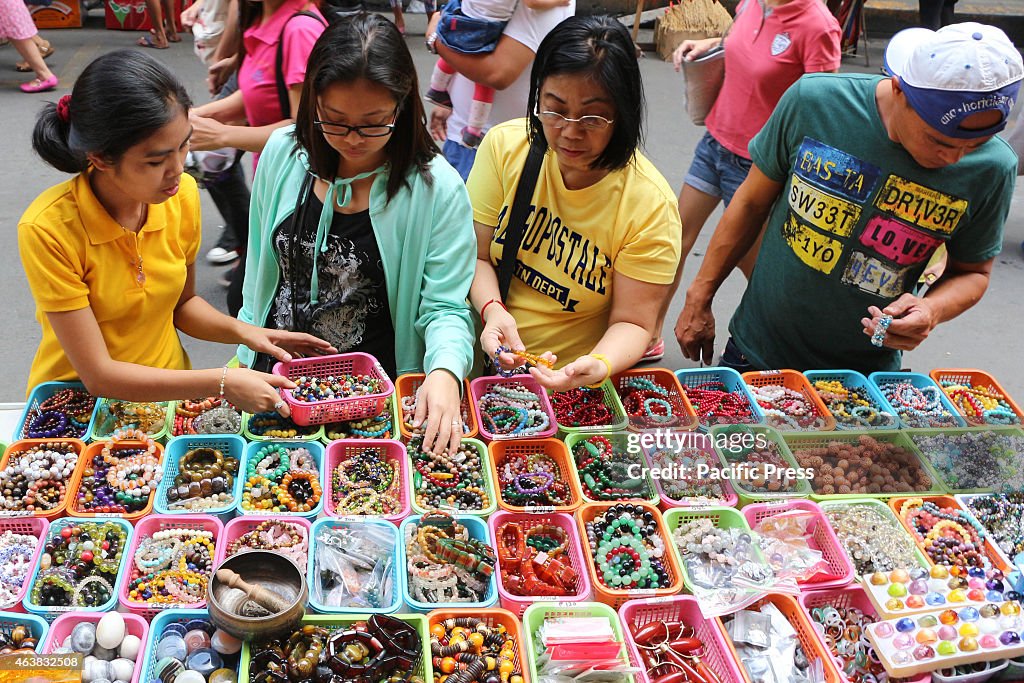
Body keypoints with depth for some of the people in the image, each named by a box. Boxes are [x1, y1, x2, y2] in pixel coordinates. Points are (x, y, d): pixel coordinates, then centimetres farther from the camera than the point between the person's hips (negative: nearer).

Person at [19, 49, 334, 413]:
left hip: (168, 389, 3)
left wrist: (242, 332, -10)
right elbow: (98, 374, -21)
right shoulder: (48, 229, -23)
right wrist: (221, 383, -27)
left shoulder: (182, 194, -9)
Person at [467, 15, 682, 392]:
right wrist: (492, 310, -21)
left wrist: (599, 364, -31)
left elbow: (631, 322, -10)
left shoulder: (650, 204, -15)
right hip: (488, 358, 2)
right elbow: (476, 254, -1)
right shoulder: (504, 146, -7)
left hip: (574, 379, -2)